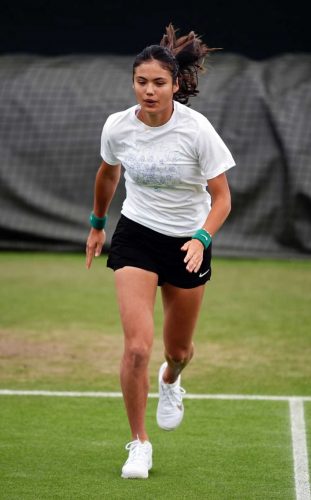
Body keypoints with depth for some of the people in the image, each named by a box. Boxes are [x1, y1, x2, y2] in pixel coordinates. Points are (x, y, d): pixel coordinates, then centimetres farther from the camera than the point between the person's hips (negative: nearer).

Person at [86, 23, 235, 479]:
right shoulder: (117, 126, -11)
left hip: (188, 242, 0)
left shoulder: (197, 129, -19)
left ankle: (170, 380, 55)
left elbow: (221, 198, -13)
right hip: (135, 236, 0)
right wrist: (97, 225, 22)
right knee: (137, 346, -16)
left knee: (178, 349, 16)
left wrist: (201, 239, -30)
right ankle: (139, 443, 0)